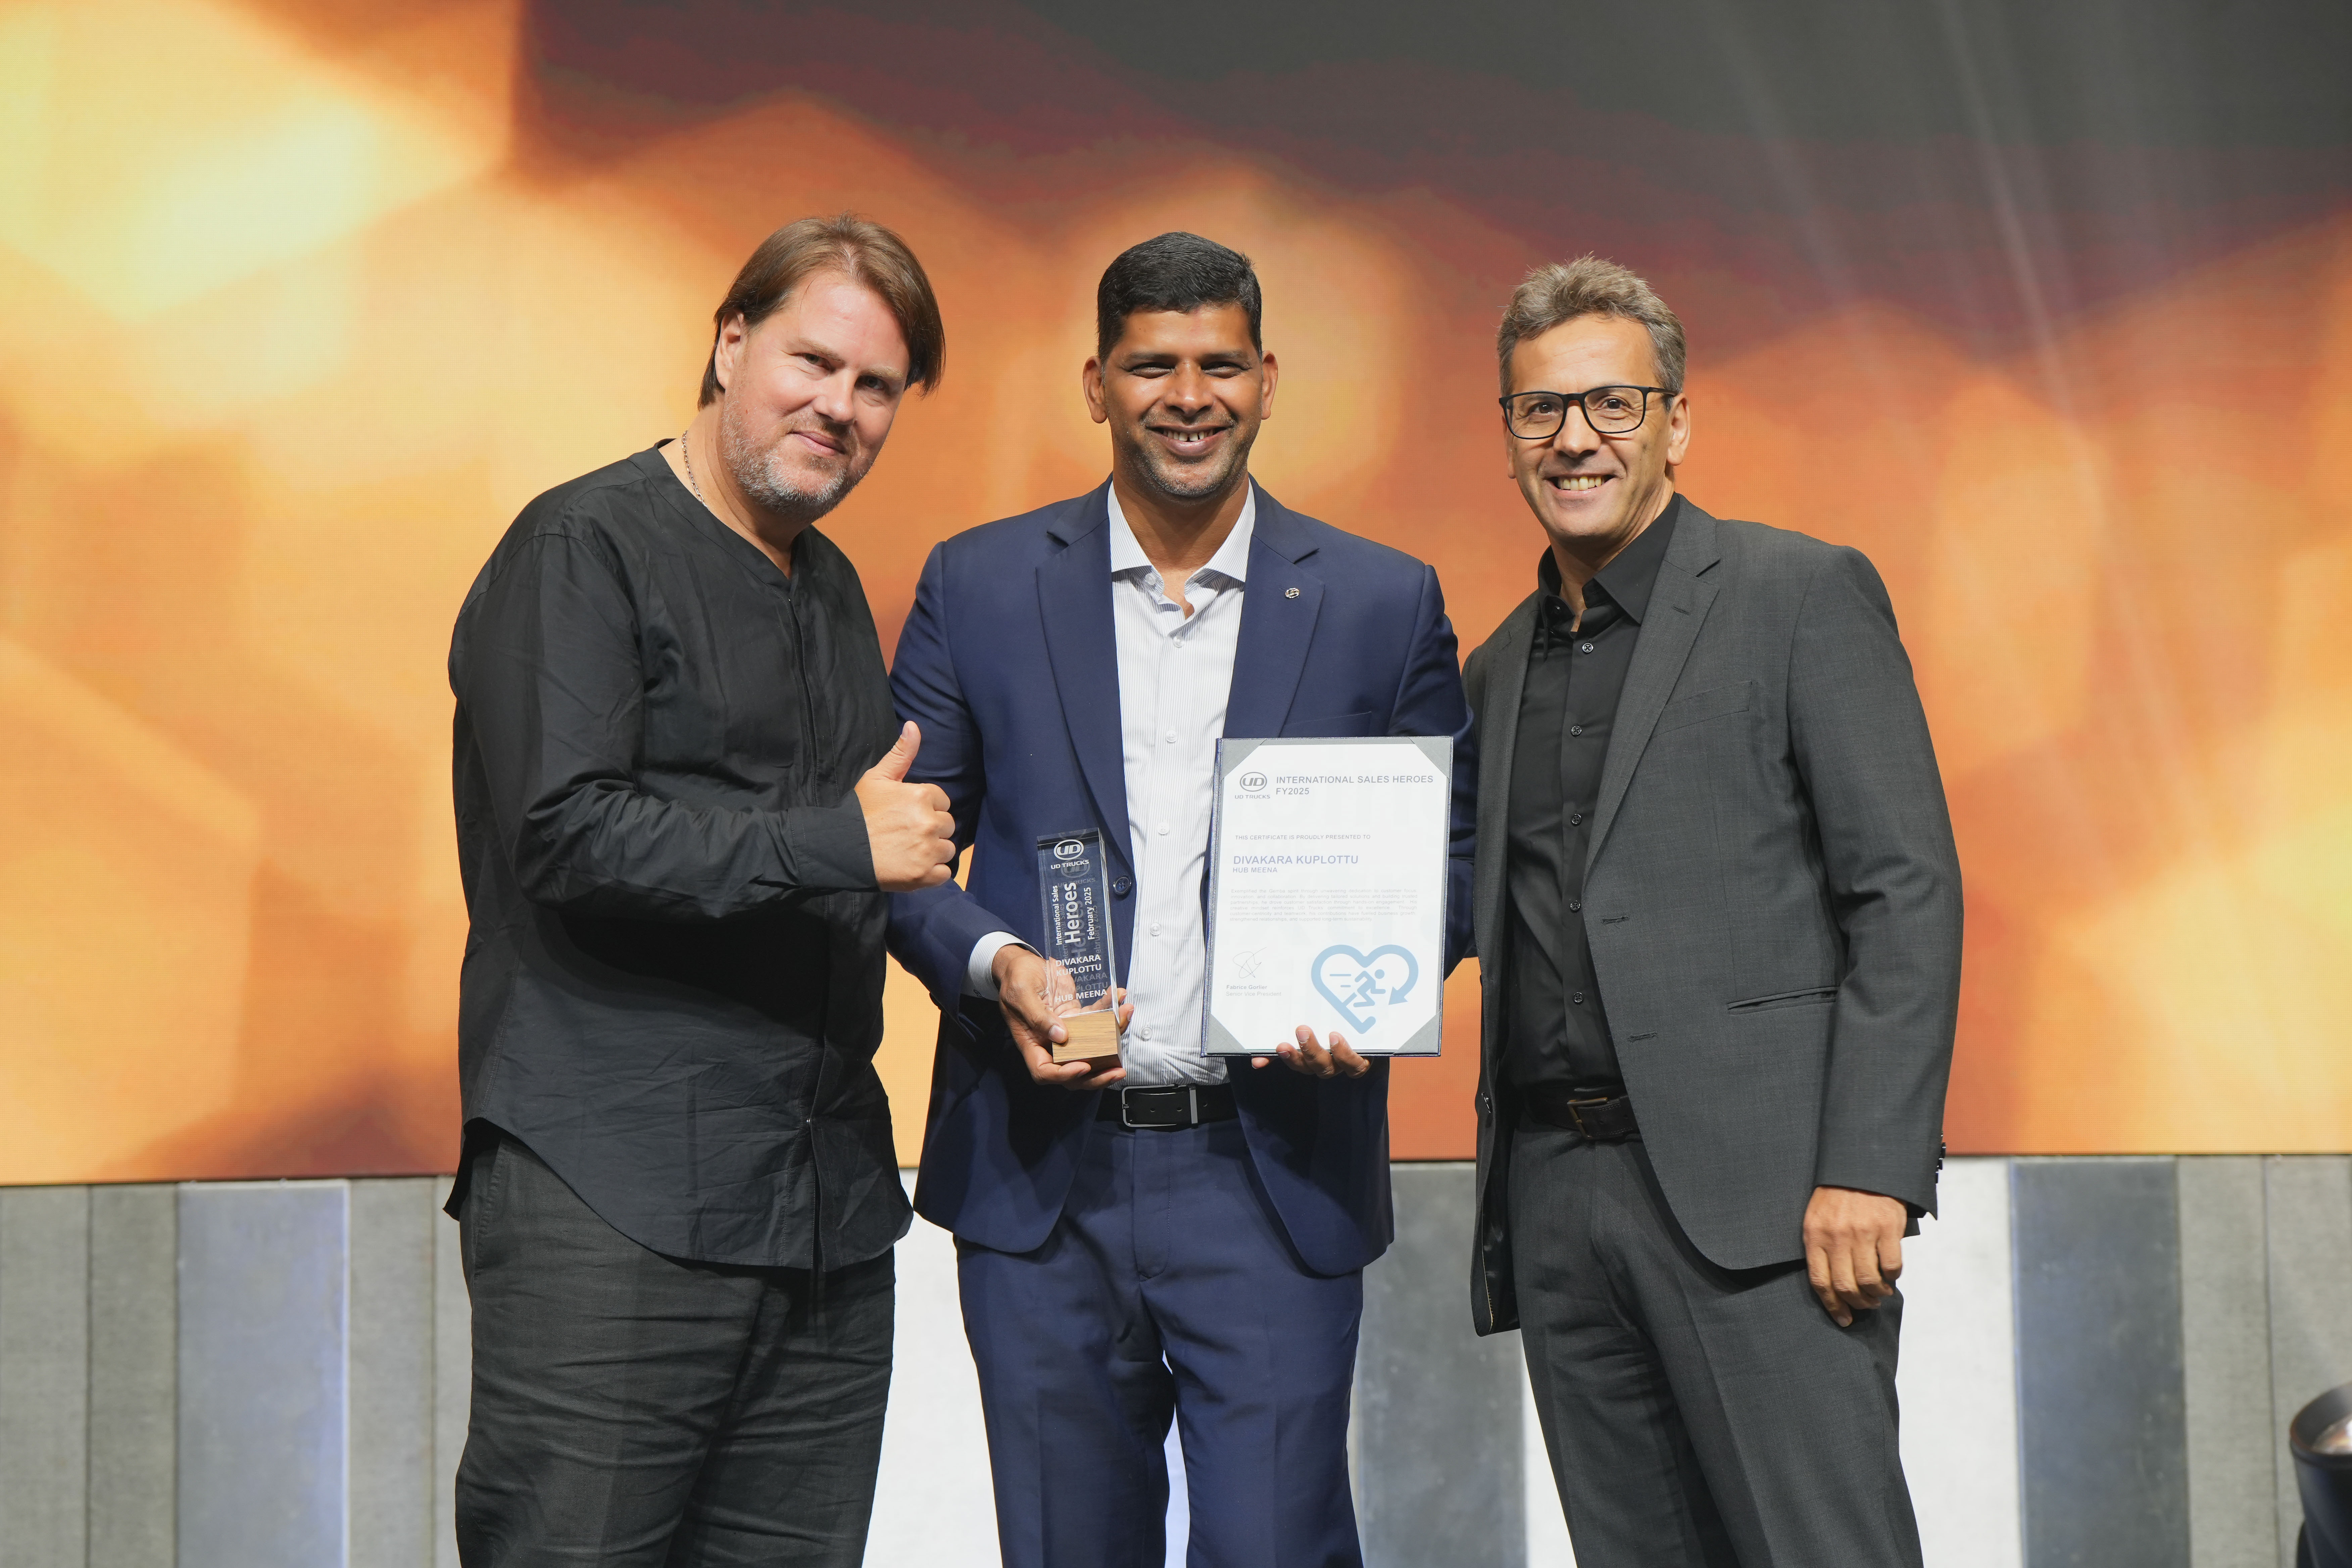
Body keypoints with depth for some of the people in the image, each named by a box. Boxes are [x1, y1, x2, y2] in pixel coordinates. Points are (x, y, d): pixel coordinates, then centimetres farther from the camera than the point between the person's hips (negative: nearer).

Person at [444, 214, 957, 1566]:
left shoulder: (834, 588, 21)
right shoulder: (585, 550, -5)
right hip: (616, 1201, -7)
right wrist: (835, 845, -15)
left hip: (827, 1202, 8)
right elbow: (567, 837, -15)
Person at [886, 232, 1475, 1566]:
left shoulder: (1385, 603, 5)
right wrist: (993, 964, -13)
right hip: (1042, 1170, 1)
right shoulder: (979, 587, 5)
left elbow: (1448, 859, 8)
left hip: (1274, 1175, -1)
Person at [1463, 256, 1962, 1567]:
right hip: (1558, 1199, 6)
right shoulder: (1499, 668, 20)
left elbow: (1909, 888, -7)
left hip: (1755, 1183, -6)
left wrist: (1869, 1167, -15)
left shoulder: (1804, 595, 1)